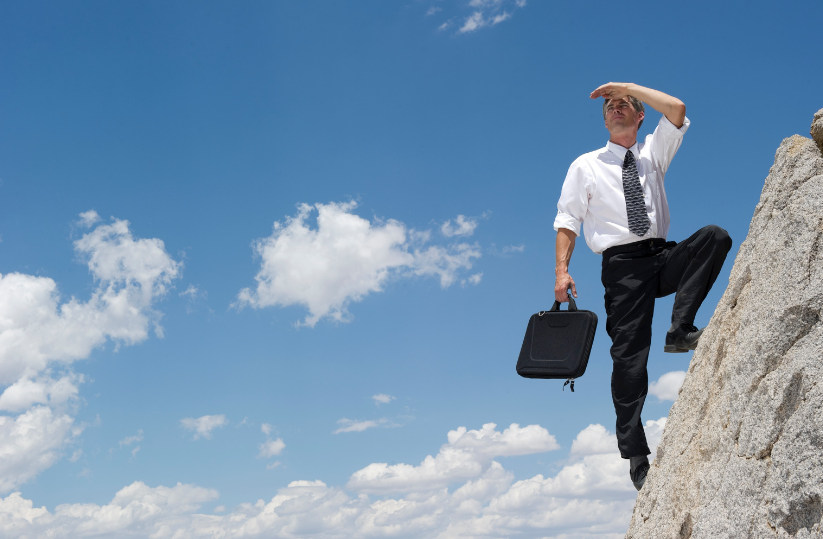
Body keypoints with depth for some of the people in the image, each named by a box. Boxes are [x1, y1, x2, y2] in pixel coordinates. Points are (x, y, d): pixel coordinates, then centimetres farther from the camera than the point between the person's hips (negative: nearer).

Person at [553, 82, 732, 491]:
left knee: (715, 236, -25)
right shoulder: (586, 165, 12)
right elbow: (567, 219, 6)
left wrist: (626, 86, 5)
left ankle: (680, 330, -25)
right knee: (628, 355, -9)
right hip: (622, 265, -2)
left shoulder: (652, 154, 17)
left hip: (664, 257, 3)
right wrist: (561, 270, -7)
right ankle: (635, 453, -4)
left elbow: (676, 109, 0)